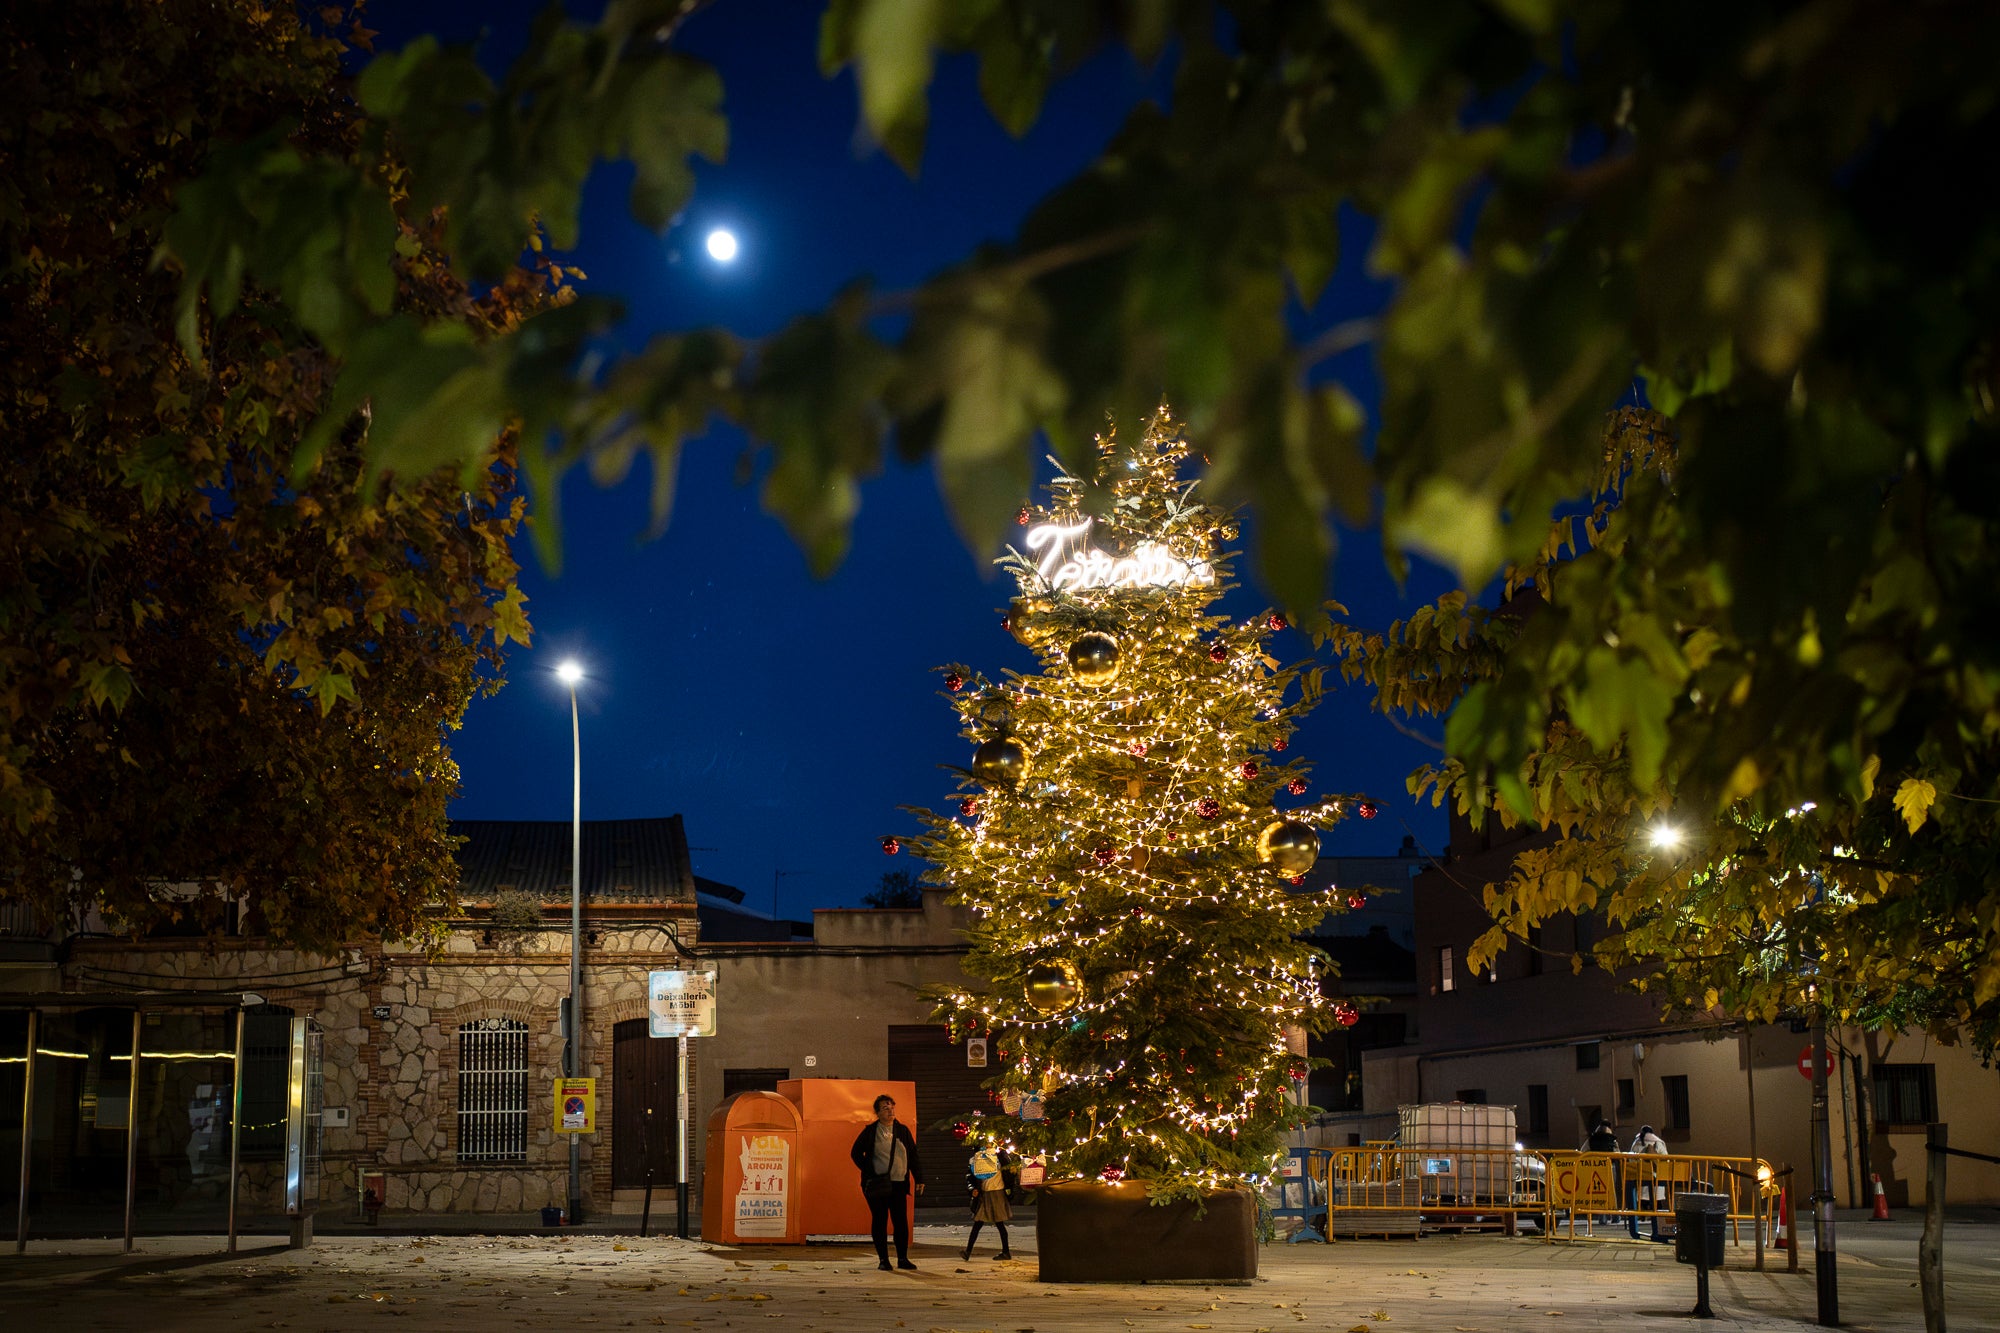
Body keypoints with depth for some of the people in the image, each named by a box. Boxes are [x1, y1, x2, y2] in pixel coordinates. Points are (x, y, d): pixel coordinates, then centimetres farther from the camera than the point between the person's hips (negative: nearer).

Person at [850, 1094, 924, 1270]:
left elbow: (913, 1156, 13)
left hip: (899, 1183, 2)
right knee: (879, 1221, 1)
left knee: (901, 1221, 0)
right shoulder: (870, 1131, 3)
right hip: (877, 1184, -2)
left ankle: (903, 1258, 7)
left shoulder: (903, 1130, 10)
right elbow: (856, 1153, 7)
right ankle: (883, 1259, 7)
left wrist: (919, 1179, 6)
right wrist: (869, 1172, -4)